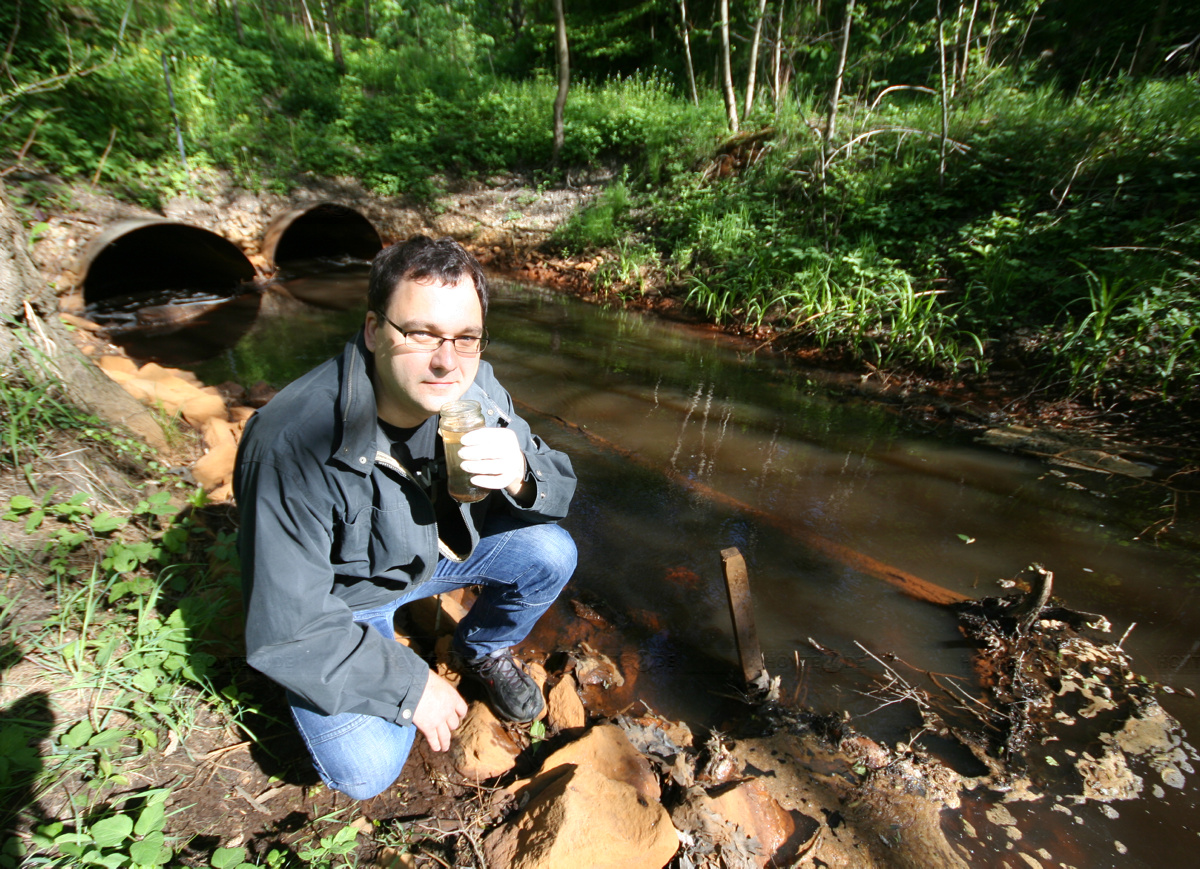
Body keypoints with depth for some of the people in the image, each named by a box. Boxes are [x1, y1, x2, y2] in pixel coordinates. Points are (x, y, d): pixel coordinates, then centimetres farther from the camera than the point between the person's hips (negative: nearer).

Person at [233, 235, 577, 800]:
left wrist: (521, 478, -36)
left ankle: (482, 652, 17)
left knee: (551, 553, -14)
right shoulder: (292, 443, -35)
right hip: (340, 597, -4)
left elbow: (558, 490, -11)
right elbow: (286, 631, -27)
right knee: (366, 770, -17)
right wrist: (412, 686, -20)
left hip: (435, 547, 4)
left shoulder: (475, 389, -20)